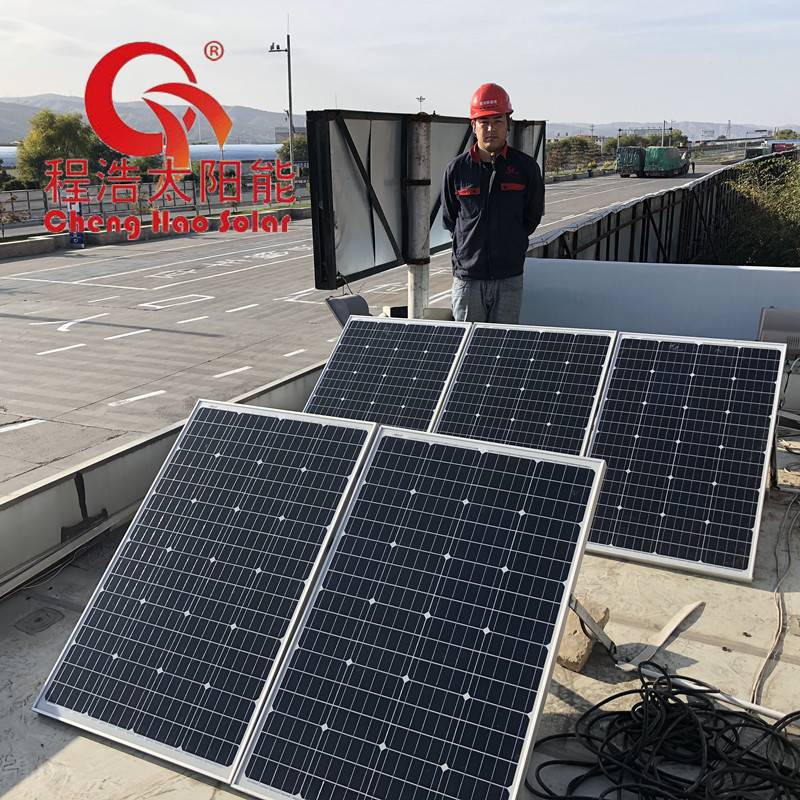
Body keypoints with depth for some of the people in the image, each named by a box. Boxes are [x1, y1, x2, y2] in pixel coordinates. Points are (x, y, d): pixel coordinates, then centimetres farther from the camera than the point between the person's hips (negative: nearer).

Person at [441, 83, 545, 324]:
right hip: (467, 277, 0)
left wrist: (510, 243, 11)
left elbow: (533, 216, 11)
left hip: (509, 278, 0)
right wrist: (471, 245, 10)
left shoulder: (526, 167, 0)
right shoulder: (456, 169, 0)